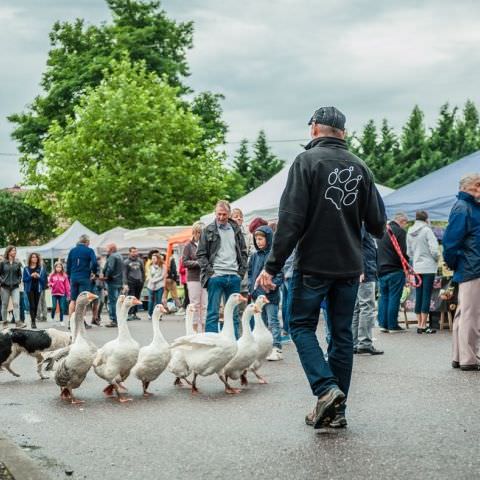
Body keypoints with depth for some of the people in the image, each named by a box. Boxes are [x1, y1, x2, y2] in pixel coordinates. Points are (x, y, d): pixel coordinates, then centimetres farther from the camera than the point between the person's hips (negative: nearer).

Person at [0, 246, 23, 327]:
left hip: (15, 287, 1)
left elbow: (20, 274, 15)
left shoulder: (17, 263, 8)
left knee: (16, 304, -10)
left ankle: (18, 321, -14)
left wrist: (19, 281, 1)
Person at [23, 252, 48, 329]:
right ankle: (33, 322, -11)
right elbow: (24, 279, 0)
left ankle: (33, 319, 17)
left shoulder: (41, 268, 7)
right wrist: (31, 276, -14)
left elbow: (44, 279, 5)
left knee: (36, 305, 5)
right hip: (30, 289, -2)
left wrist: (38, 276, -13)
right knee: (32, 305, -9)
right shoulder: (26, 269, 4)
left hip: (38, 289, 2)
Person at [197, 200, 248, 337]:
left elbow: (243, 252, 17)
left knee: (234, 313, 8)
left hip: (234, 276, 4)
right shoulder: (208, 231, 3)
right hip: (215, 276, -3)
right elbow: (201, 254, 1)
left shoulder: (236, 230, 13)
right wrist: (209, 270, -9)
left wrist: (242, 270, 5)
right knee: (213, 313, -4)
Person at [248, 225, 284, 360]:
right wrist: (252, 288, 1)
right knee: (262, 323, 14)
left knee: (273, 322, -6)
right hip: (257, 296, 7)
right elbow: (250, 273, 16)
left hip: (271, 296, -6)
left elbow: (279, 276, -11)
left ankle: (276, 349, -5)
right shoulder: (255, 257, 10)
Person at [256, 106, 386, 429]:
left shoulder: (307, 161, -8)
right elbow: (377, 223, 8)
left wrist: (272, 266, -12)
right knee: (342, 334, 10)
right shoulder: (360, 167, 7)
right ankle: (337, 409, 13)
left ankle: (326, 388, -11)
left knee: (302, 325, 8)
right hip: (350, 266, 5)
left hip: (314, 264, -5)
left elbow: (291, 220, -15)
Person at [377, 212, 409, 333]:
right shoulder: (400, 231, -10)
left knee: (383, 296, 12)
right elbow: (402, 252, -15)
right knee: (394, 297, -2)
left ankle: (383, 324, 12)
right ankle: (392, 325, -1)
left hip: (381, 269, 7)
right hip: (395, 269, -7)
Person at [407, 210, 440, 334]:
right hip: (428, 267, -6)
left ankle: (420, 325, 13)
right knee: (426, 296, -3)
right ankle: (423, 325, -3)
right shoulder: (427, 230, -11)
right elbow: (434, 249, -15)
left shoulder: (409, 233, 7)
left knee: (418, 296, 9)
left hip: (416, 267, 6)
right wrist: (437, 258, 3)